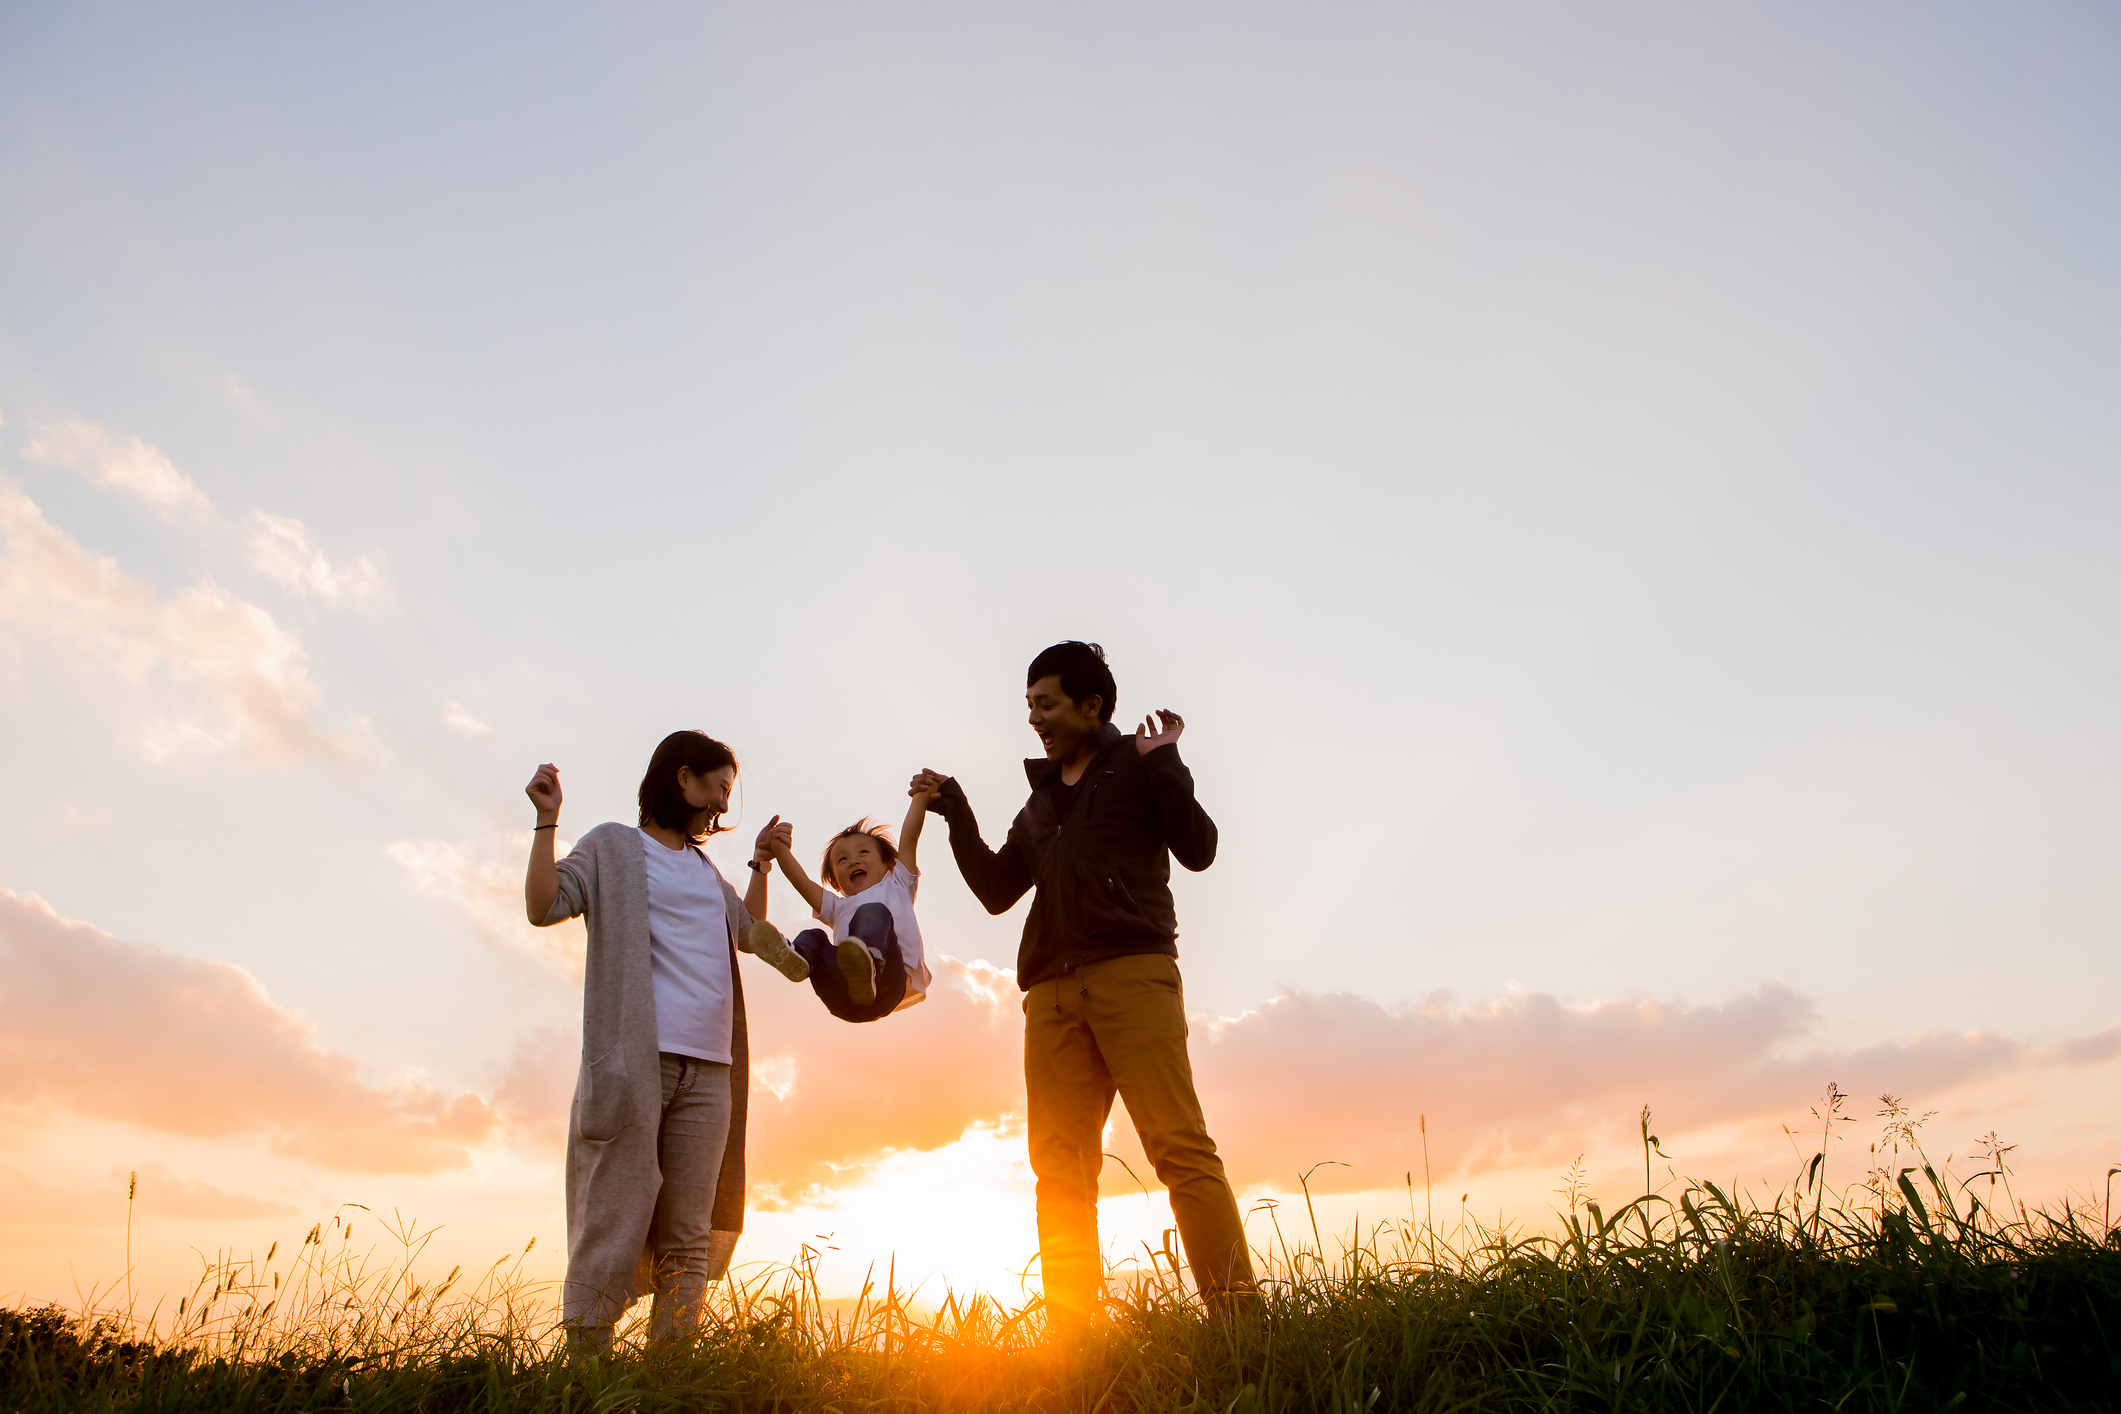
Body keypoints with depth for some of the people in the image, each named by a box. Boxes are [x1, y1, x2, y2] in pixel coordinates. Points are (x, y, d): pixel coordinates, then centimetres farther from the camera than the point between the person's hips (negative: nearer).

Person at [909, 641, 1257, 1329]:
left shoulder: (1138, 764, 13)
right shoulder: (1040, 802, 29)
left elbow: (1198, 849, 2)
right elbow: (996, 889, 25)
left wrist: (1164, 766, -5)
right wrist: (956, 813, 20)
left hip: (1132, 971, -6)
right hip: (1054, 991, 6)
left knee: (1181, 1149, -15)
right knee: (1059, 1167, -1)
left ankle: (1237, 1316, -17)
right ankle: (1073, 1335, 0)